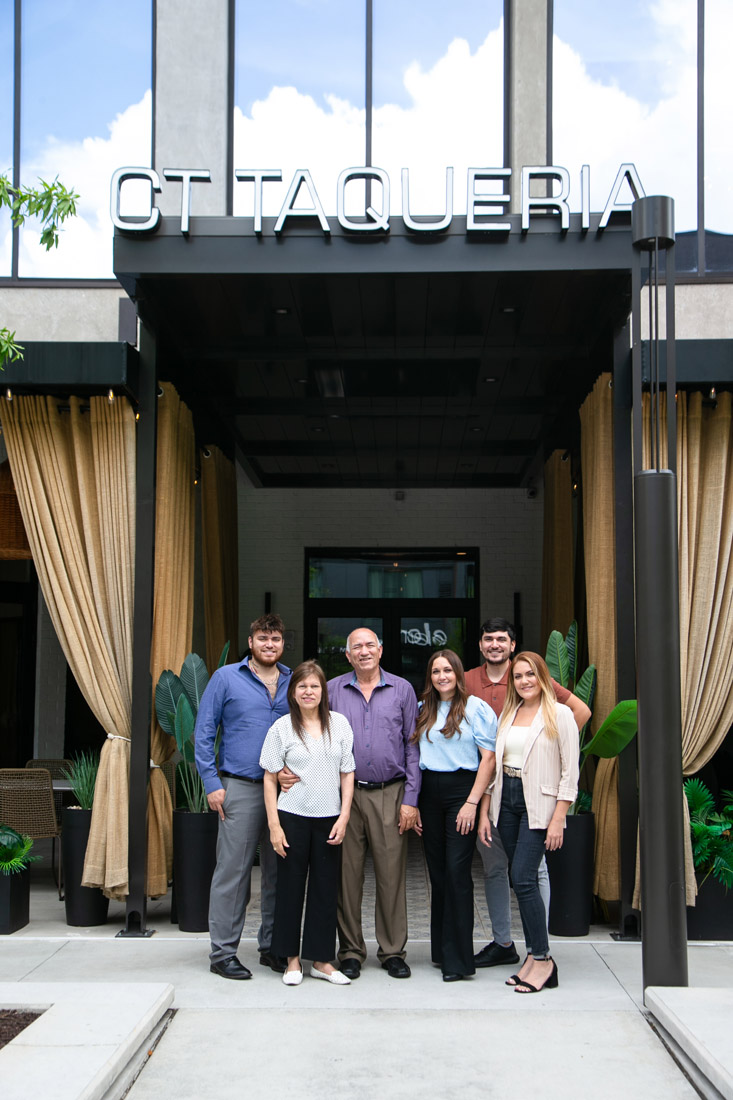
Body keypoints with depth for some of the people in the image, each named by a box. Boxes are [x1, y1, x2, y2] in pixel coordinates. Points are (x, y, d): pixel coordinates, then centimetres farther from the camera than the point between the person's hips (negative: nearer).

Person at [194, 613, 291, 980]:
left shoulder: (294, 682, 10)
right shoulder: (226, 678, 2)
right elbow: (203, 733, 1)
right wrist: (212, 784, -7)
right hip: (240, 788, -3)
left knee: (279, 871, 9)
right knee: (233, 871, -3)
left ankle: (272, 946, 20)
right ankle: (223, 952, 5)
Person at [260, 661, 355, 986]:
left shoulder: (339, 724, 4)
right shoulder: (282, 727, -1)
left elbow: (347, 774, 6)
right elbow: (270, 779, 0)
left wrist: (344, 816, -2)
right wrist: (274, 825, -5)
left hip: (329, 819, 2)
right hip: (292, 816, -2)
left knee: (326, 887, 6)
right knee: (291, 886, 4)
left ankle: (321, 959, 17)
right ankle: (292, 958, 17)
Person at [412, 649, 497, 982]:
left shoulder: (476, 707, -3)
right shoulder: (423, 710, 15)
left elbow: (488, 757, -7)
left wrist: (472, 802, -14)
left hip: (461, 789, -5)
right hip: (430, 792, 6)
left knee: (456, 870, -10)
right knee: (437, 870, 9)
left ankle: (457, 959, -6)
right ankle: (441, 950, 18)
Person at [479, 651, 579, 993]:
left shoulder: (559, 714, -4)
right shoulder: (508, 714, 13)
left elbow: (570, 772, -7)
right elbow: (493, 765, 15)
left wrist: (558, 819, -13)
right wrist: (484, 812, 9)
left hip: (538, 802, -6)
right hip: (506, 800, 6)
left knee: (523, 878, -13)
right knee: (521, 880, 6)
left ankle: (543, 960, -4)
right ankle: (535, 956, 13)